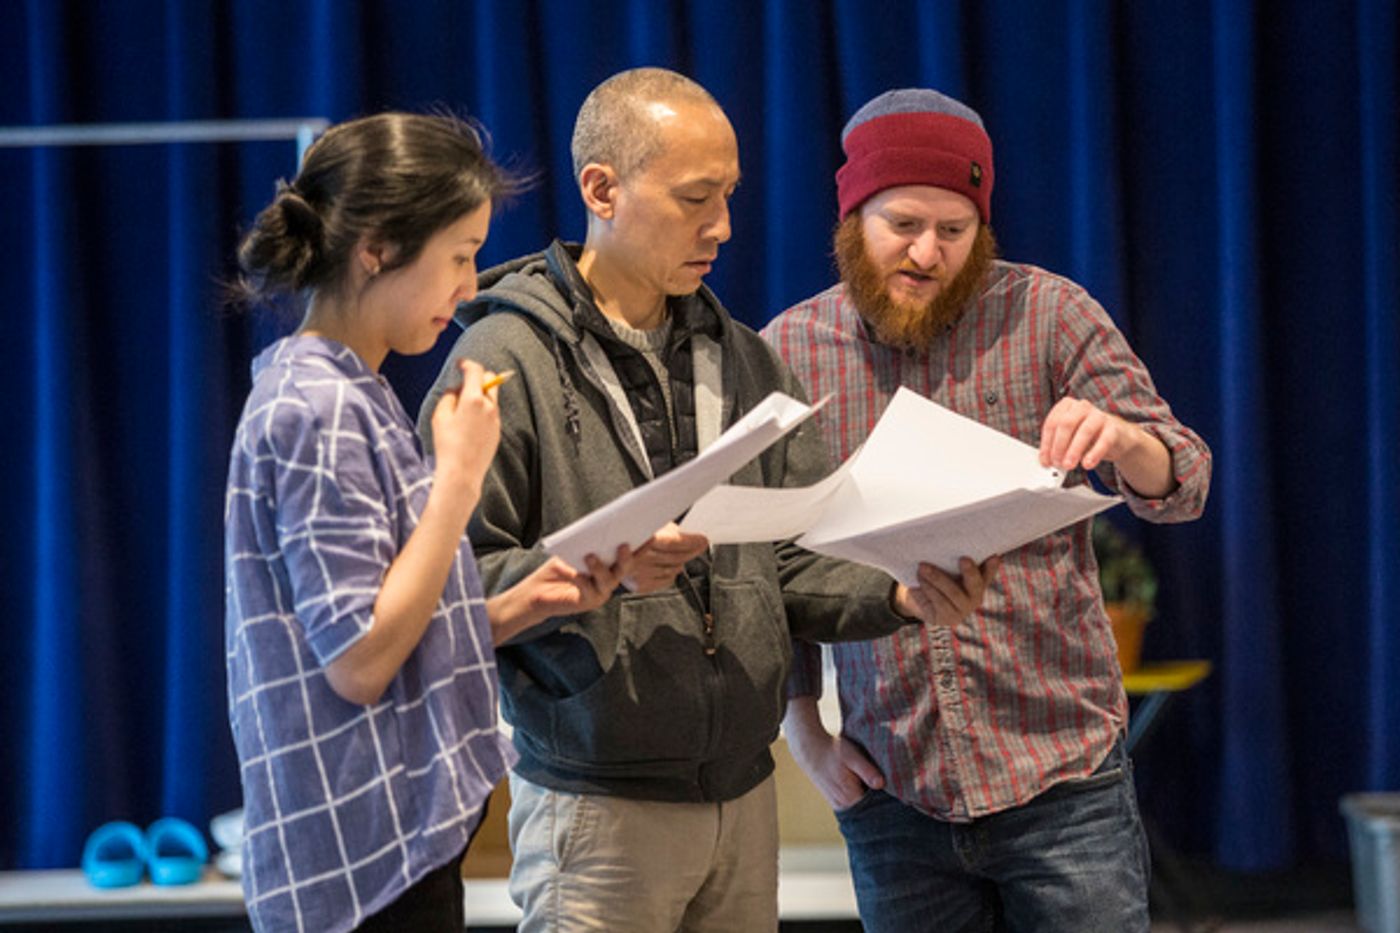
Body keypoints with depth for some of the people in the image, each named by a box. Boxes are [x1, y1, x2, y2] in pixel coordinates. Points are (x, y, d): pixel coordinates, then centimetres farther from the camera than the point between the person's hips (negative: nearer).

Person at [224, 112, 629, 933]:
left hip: (404, 835, 10)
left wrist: (523, 604, 3)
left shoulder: (352, 401, 14)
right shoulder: (319, 411, -14)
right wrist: (461, 476, -16)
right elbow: (359, 661, -20)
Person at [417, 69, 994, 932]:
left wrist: (900, 595, -8)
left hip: (745, 798, 6)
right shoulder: (507, 360, -7)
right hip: (599, 812, -6)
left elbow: (795, 566, 11)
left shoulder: (743, 359, 14)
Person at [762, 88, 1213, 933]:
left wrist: (1121, 439, -27)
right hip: (892, 792, 2)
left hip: (1063, 775, -1)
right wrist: (803, 731, 2)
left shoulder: (1047, 317, 0)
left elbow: (1182, 484, -5)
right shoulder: (786, 353, 3)